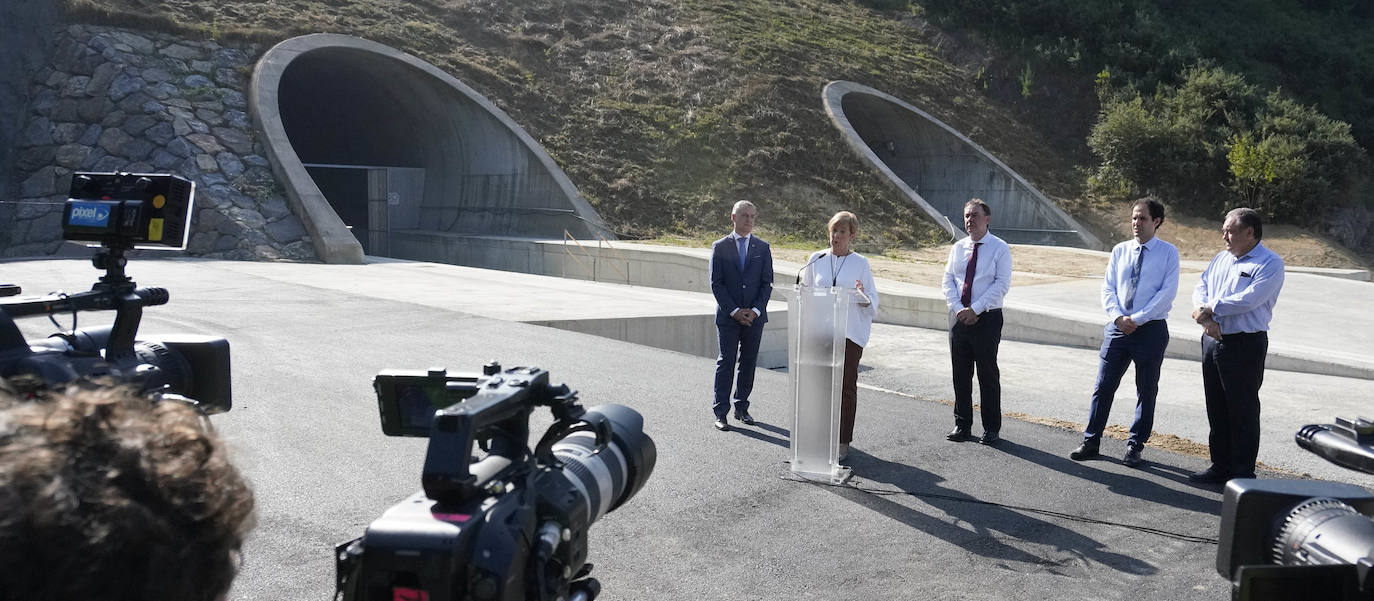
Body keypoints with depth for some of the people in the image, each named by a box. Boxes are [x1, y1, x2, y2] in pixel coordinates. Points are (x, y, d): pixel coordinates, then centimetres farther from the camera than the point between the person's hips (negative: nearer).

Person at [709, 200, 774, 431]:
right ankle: (720, 412, 4)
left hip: (755, 316, 2)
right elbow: (716, 284, -3)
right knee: (726, 363, -1)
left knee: (749, 362, 8)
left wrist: (755, 310, -8)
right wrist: (734, 311, -11)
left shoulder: (762, 248, 7)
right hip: (728, 316, -2)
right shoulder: (720, 247, 1)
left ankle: (742, 407, 19)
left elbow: (767, 283, 5)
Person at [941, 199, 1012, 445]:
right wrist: (959, 309, -9)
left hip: (987, 318, -4)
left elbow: (1002, 284, -11)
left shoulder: (1000, 249, -4)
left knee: (988, 374, 2)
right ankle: (962, 425, 20)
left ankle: (991, 429, 12)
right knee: (960, 374, 9)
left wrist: (975, 309, -18)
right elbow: (948, 280, 6)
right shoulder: (957, 248, 10)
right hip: (959, 317, 4)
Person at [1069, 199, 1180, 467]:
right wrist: (1118, 317, -10)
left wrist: (1137, 319, -16)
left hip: (1151, 329, -3)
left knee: (1146, 391, 7)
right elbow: (1108, 288, 7)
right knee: (1103, 386, 4)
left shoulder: (1168, 253, -2)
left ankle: (1134, 446, 19)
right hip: (1118, 327, 3)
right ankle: (1091, 442, 13)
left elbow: (1167, 292, -10)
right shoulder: (1120, 251, 8)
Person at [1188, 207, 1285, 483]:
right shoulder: (1221, 259, 14)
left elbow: (1248, 300, -21)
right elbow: (1200, 289, 8)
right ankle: (1220, 466, 24)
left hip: (1245, 345, -7)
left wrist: (1210, 309, -13)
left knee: (1243, 411, 0)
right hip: (1212, 340, 7)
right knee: (1216, 408, 13)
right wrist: (1207, 318, -10)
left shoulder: (1270, 263, -9)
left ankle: (1243, 473, 9)